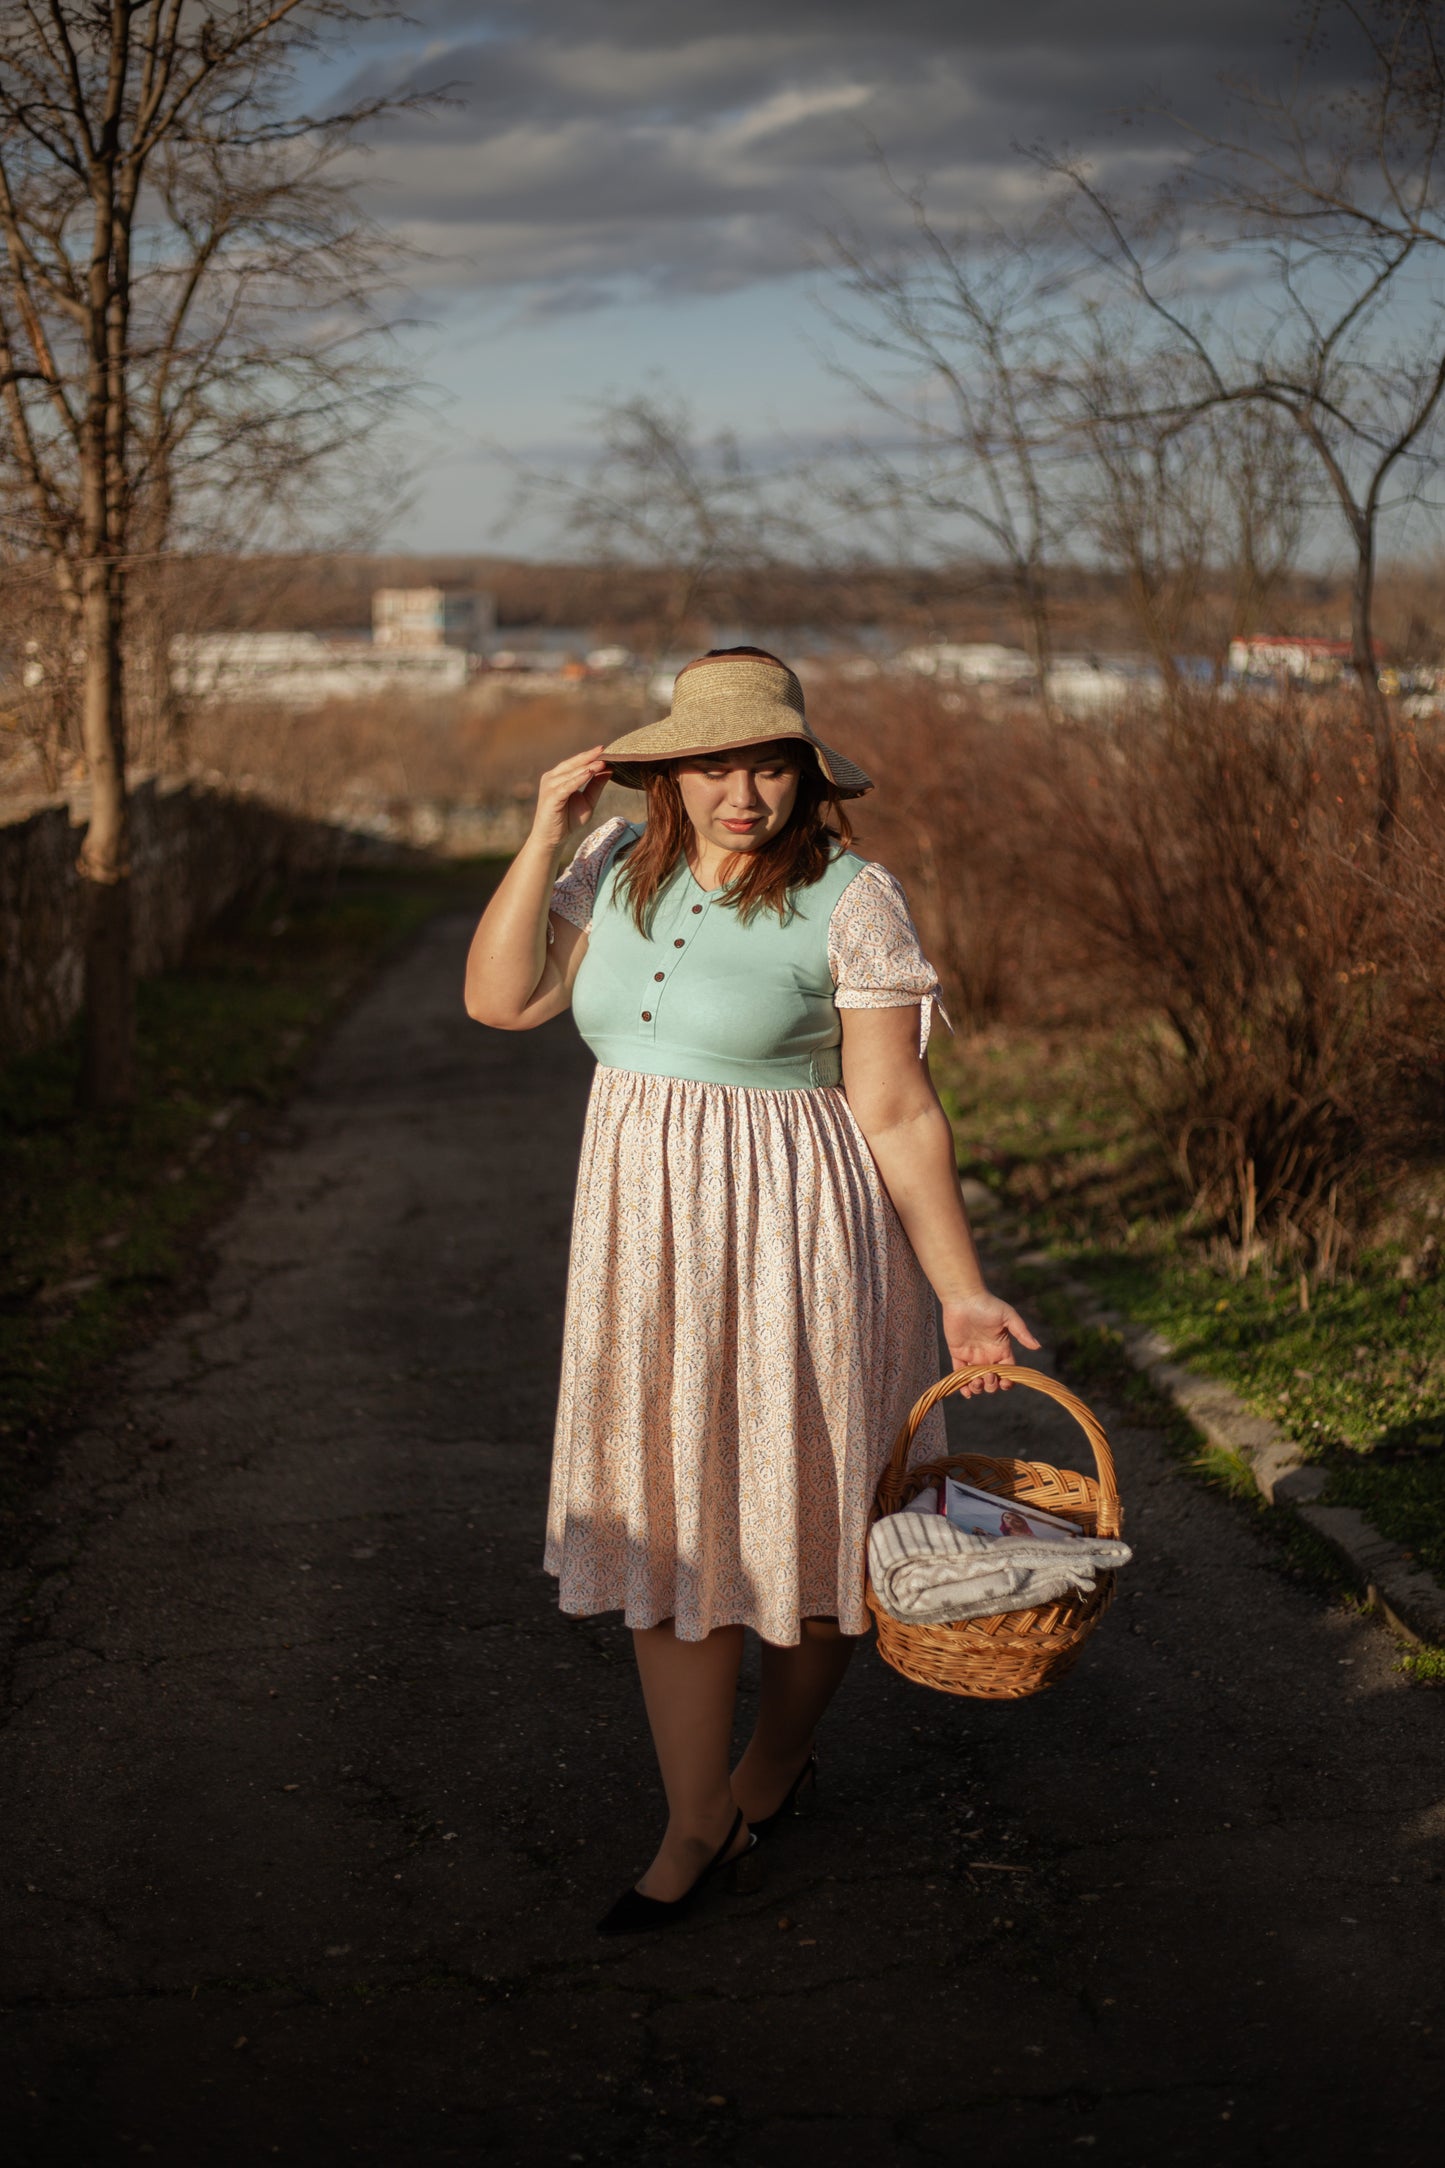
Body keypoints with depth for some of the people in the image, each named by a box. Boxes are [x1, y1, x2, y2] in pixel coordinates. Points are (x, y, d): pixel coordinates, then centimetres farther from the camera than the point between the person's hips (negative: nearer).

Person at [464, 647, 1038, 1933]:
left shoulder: (851, 901, -11)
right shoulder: (625, 869, 4)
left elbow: (899, 1115, -11)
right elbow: (500, 1001, 0)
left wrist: (961, 1294, -13)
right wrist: (547, 838, -8)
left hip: (795, 1243, -4)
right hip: (650, 1244, 5)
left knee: (798, 1511, 10)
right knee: (666, 1520, 5)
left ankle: (782, 1753, 37)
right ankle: (698, 1824, 17)